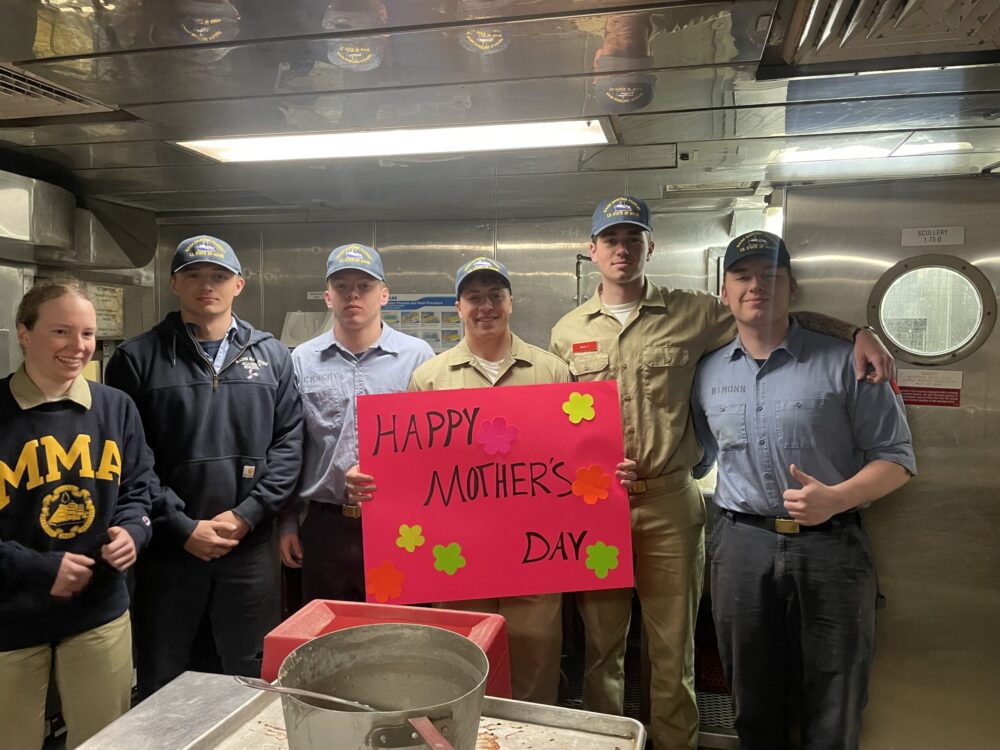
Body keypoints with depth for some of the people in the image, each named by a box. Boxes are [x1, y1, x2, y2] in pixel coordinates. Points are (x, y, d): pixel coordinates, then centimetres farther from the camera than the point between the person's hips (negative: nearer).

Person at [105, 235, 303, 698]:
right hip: (167, 548, -1)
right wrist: (182, 527, -11)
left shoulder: (272, 357, 7)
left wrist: (246, 515, -10)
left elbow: (289, 442, 1)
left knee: (249, 682, 14)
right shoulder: (137, 358, 0)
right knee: (161, 688, 14)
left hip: (250, 548, 1)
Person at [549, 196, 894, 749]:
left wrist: (855, 331, -5)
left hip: (670, 503, -1)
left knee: (673, 647, 11)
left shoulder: (692, 313, 1)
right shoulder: (568, 331, 6)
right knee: (600, 643, 13)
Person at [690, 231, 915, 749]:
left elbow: (896, 457, -2)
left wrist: (837, 497, -19)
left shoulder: (843, 363, -3)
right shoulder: (707, 373, 8)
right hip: (741, 546, 3)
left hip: (830, 546, -2)